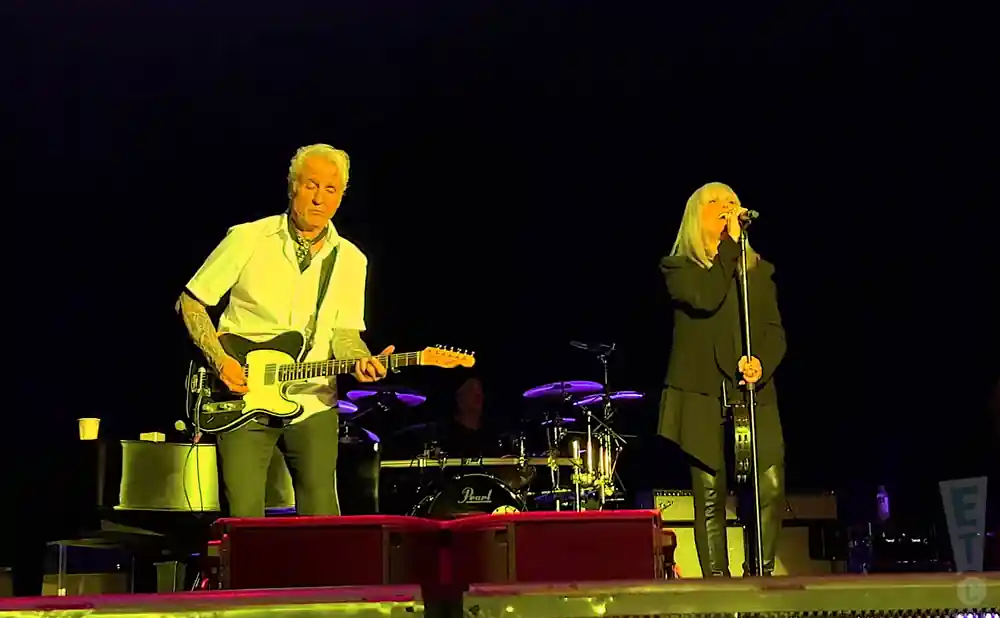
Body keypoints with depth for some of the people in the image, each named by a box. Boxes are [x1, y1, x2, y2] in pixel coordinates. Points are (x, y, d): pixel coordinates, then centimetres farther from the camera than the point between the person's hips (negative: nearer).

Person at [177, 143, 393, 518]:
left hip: (313, 404, 2)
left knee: (322, 522, -1)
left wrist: (360, 361, -15)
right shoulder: (248, 239, -3)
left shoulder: (350, 260, 7)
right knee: (243, 520, -7)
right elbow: (190, 303, 2)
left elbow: (344, 331, 7)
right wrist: (220, 361, -10)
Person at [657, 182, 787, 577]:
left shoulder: (758, 270, 19)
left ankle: (763, 577, 1)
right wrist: (730, 242, -8)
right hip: (702, 395, -3)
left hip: (753, 393, 3)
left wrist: (763, 362, -12)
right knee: (711, 496, -4)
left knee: (771, 488, -11)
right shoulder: (679, 267, 8)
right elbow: (705, 298, -13)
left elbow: (775, 331, 9)